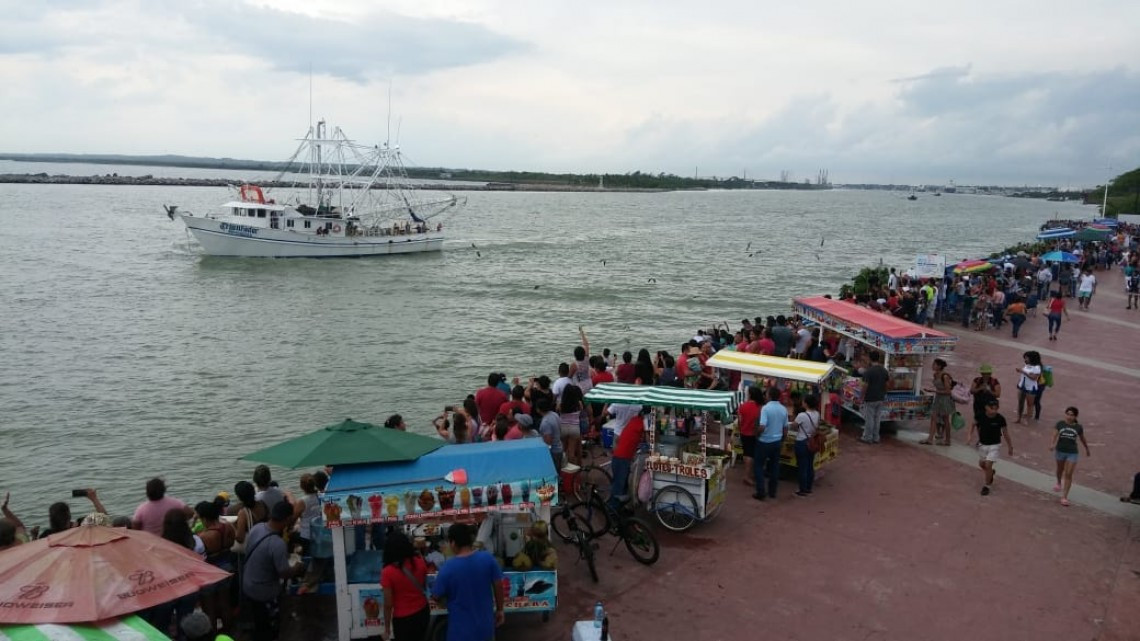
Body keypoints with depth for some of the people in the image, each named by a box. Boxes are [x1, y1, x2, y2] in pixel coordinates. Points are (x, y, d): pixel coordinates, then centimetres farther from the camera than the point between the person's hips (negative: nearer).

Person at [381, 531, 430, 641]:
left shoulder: (388, 572, -21)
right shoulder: (420, 562, -9)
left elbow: (388, 604, -15)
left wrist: (387, 628, -4)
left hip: (403, 619, -4)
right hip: (423, 612, 4)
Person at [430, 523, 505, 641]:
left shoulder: (448, 568, -22)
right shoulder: (488, 559, -14)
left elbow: (437, 596, -9)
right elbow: (498, 586, -5)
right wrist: (499, 610, 10)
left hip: (462, 628, -3)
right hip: (485, 623, 3)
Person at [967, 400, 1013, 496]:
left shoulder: (1000, 419, -20)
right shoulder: (980, 416, -17)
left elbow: (1005, 433, -7)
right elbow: (973, 424, 5)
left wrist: (1010, 447, 1)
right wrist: (970, 435, -5)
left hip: (995, 445, -3)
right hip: (982, 444, 3)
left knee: (988, 465, -12)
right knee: (981, 464, 19)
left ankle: (986, 486, 7)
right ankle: (991, 473, 53)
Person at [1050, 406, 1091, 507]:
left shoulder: (1078, 427, -4)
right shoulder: (1060, 424, -7)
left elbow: (1082, 439, 11)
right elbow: (1056, 434, -14)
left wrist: (1087, 449, 23)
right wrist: (1053, 444, -32)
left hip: (1072, 453, -1)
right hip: (1060, 451, 1)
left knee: (1068, 474, -7)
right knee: (1060, 470, 24)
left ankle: (1064, 497, -4)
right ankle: (1059, 483, 55)